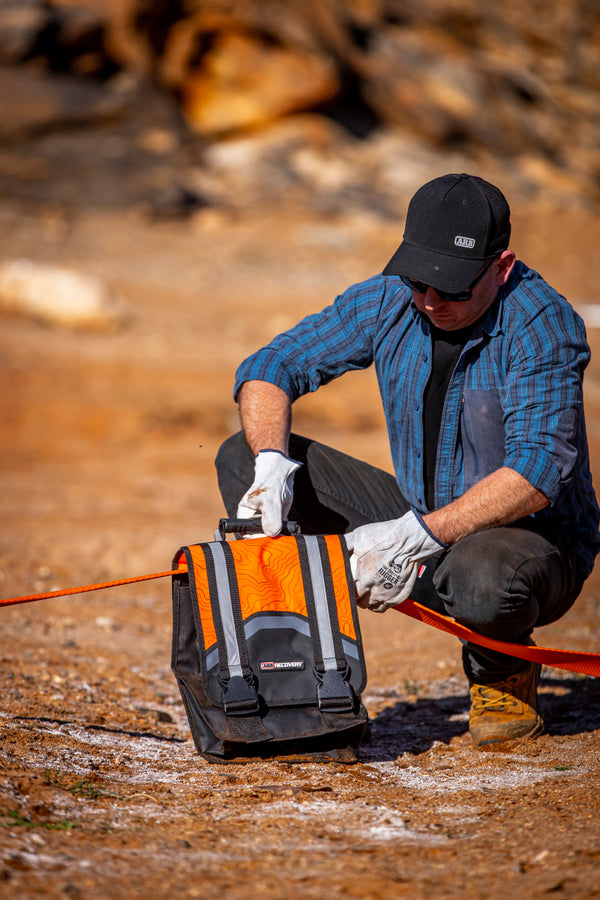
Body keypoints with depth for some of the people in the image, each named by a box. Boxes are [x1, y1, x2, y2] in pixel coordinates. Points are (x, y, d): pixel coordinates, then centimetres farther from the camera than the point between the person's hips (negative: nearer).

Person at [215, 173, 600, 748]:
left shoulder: (543, 326, -21)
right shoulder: (389, 301, -5)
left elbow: (537, 472, -30)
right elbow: (270, 367, -3)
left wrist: (416, 537, -39)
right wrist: (271, 467, -23)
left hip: (529, 538, -5)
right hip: (422, 531, 6)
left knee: (483, 575, -44)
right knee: (242, 458, -6)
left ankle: (505, 677, -5)